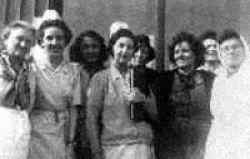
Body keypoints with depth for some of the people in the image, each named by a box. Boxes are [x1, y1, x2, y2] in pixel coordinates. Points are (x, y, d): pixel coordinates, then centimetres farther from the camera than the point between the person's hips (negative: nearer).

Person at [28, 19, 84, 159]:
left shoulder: (74, 70, 4)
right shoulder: (34, 69, 0)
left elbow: (73, 108, 2)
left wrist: (70, 139, -3)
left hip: (62, 134, 1)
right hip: (36, 132, -1)